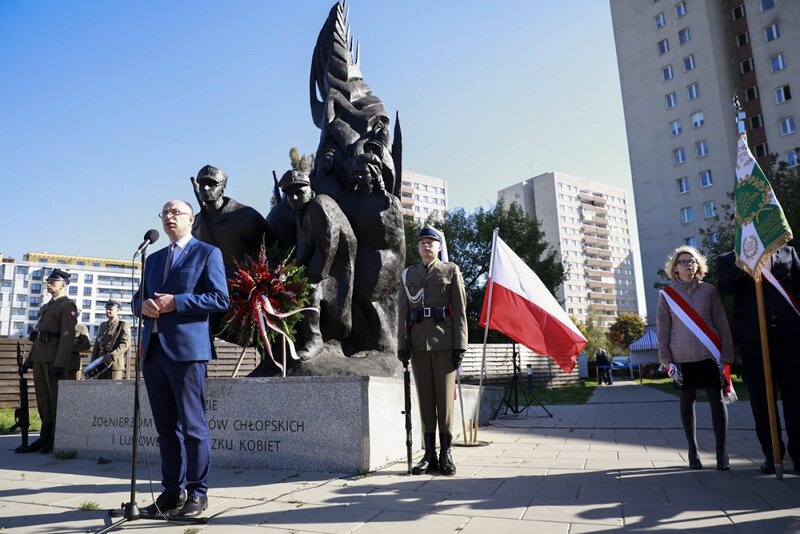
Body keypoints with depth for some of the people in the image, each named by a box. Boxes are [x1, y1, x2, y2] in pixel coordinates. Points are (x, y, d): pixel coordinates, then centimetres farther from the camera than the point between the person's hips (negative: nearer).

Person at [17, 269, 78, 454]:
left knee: (56, 398, -4)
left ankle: (57, 440, 2)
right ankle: (45, 437, 14)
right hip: (39, 358, 8)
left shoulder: (68, 306, -5)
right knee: (43, 398, 8)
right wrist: (29, 359, 18)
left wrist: (59, 363, -23)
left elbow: (67, 336, -15)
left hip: (55, 358, -8)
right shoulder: (47, 307, 22)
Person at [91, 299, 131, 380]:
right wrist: (92, 363, 14)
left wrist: (112, 355, -24)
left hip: (115, 363, -6)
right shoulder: (102, 325, 22)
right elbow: (97, 345, 22)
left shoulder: (123, 325, 0)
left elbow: (125, 344, -12)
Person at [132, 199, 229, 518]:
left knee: (192, 426, -2)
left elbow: (220, 299, -7)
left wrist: (176, 302, -15)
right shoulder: (154, 259, 23)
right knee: (166, 428, 11)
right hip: (153, 350, 7)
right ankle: (172, 491, 21)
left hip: (186, 349, -7)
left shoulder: (208, 253, 2)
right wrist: (143, 305, -2)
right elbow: (138, 298, 22)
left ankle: (197, 493, 8)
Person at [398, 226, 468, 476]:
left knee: (444, 397, -1)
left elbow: (460, 311, 1)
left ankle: (446, 454, 7)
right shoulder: (408, 275, 14)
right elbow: (403, 312, 11)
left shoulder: (451, 271, 7)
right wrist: (402, 345, 1)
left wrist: (460, 345, -7)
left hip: (444, 341, -2)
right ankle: (429, 455, 10)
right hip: (418, 342, 3)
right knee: (425, 398, 4)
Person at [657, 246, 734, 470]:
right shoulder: (667, 294, 2)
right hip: (682, 357, 0)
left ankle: (721, 451, 6)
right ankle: (693, 449, 16)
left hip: (709, 354, 0)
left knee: (716, 399, -1)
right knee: (687, 401, 6)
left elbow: (721, 323, 3)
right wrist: (666, 359, -3)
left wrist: (726, 354, -3)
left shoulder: (709, 290, 4)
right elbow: (662, 329, 2)